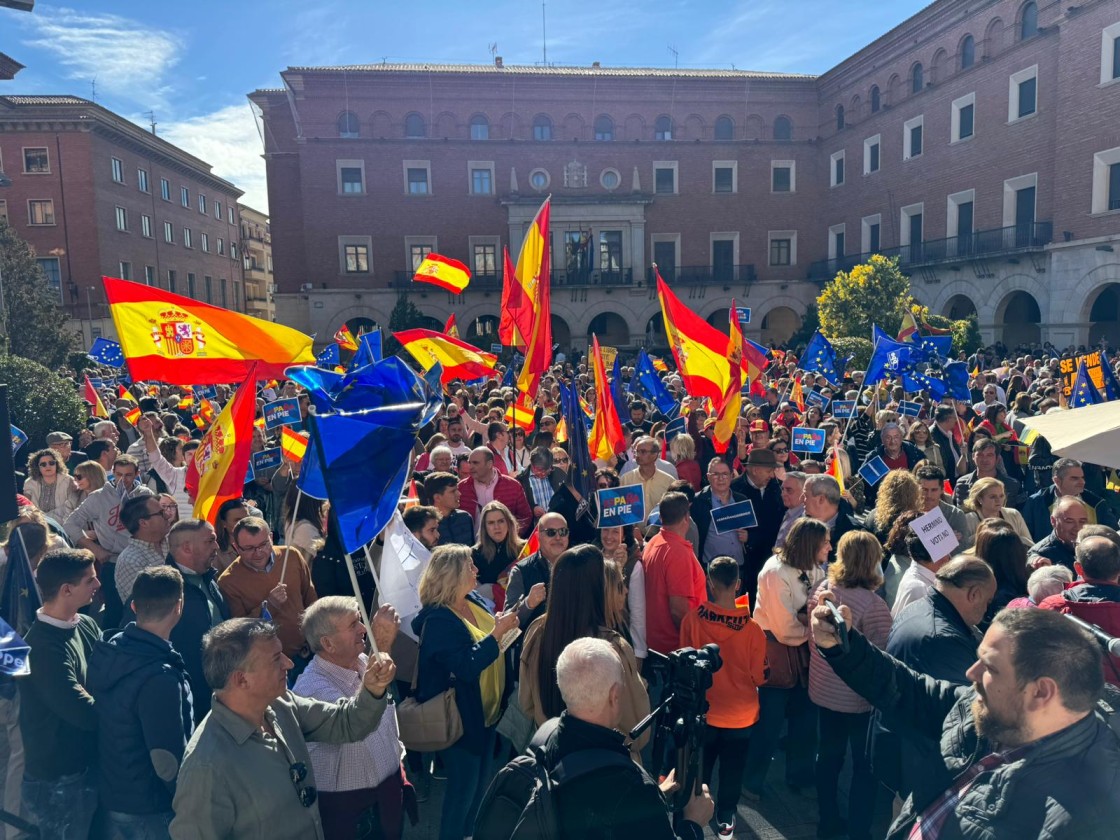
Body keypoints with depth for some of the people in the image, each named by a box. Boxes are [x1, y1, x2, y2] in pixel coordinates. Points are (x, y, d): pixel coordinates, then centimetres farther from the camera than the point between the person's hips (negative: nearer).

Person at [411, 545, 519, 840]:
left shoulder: (475, 601, 0)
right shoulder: (438, 620, -25)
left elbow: (499, 638, 12)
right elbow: (468, 666, -31)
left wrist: (518, 615, -4)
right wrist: (496, 633, -29)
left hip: (486, 710, 9)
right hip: (460, 717, -9)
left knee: (480, 781, 24)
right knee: (463, 785, 9)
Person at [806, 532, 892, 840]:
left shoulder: (820, 589, -7)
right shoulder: (874, 605, -26)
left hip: (823, 690, 6)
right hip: (859, 698, -6)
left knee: (828, 756, 22)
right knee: (865, 765, 14)